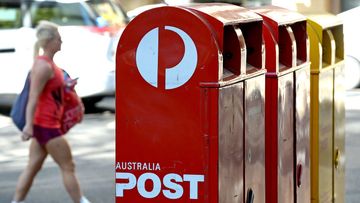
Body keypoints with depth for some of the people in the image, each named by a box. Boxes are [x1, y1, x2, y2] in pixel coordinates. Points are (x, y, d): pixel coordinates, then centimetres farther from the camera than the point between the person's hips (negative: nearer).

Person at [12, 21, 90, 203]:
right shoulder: (44, 66, -18)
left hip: (44, 125, 10)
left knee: (33, 168, 9)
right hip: (46, 125, -10)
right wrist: (29, 125, -30)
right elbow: (33, 97, -24)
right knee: (68, 167, -1)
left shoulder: (47, 63, 13)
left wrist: (65, 86, 16)